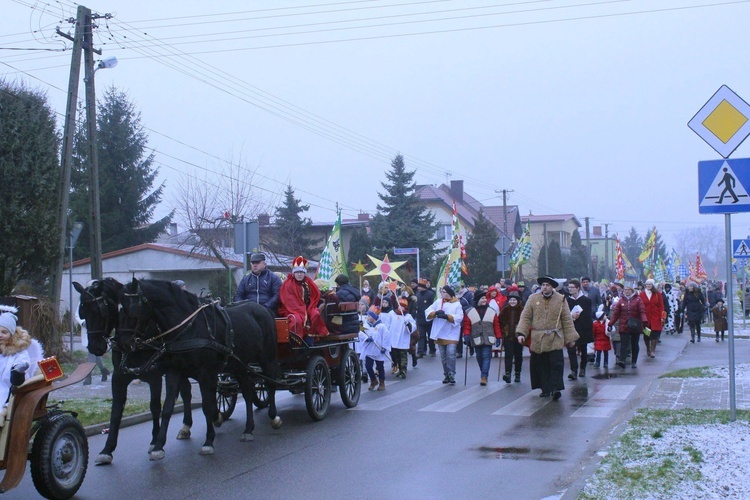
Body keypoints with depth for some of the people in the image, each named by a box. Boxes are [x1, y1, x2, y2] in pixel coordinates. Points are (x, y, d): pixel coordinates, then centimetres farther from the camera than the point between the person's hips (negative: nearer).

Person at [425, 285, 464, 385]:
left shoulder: (457, 304, -3)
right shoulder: (438, 302, 8)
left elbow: (459, 318, -15)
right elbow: (427, 313, 1)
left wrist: (446, 316, -26)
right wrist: (435, 313, -18)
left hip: (451, 334, -4)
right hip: (440, 334, 4)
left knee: (451, 355, -14)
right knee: (443, 356, 10)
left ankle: (452, 375, -5)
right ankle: (446, 375, 20)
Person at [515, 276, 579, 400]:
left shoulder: (561, 300, 3)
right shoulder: (533, 299, 5)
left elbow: (567, 320, 5)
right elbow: (525, 317, 4)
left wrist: (570, 338, 4)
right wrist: (521, 333, -8)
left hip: (555, 340, -2)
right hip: (537, 339, 2)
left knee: (556, 364, -9)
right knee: (541, 365, 6)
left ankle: (556, 389, -8)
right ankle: (546, 389, 16)